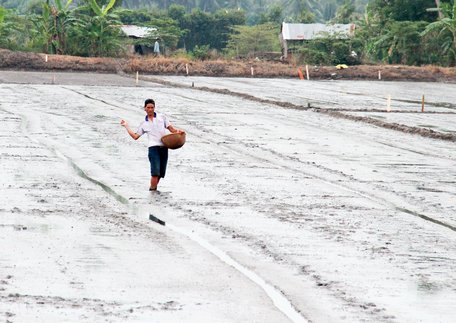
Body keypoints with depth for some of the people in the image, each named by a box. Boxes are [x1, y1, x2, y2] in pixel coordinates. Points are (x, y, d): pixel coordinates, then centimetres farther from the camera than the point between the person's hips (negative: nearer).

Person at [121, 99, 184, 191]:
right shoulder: (144, 124, 16)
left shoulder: (162, 117, 15)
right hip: (153, 148, -2)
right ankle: (152, 189, -7)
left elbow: (171, 128, 11)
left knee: (161, 173, 3)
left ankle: (153, 188, 20)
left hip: (164, 148, 2)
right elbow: (135, 136, 15)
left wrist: (177, 131, -10)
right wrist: (126, 126, 16)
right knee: (155, 172, -16)